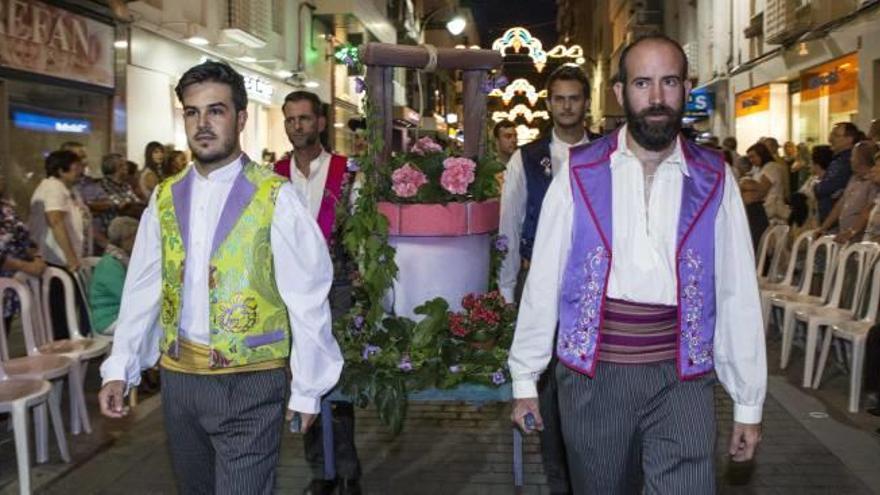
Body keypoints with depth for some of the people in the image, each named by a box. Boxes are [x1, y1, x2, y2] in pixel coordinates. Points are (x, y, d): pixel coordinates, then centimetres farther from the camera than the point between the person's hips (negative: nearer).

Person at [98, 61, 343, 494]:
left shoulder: (275, 198, -10)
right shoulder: (165, 198, 6)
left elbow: (306, 298, -9)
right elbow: (142, 290, 8)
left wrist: (307, 389, -6)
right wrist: (118, 369, 2)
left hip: (250, 383, -5)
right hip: (178, 376, 5)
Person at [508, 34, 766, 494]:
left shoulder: (714, 181, 1)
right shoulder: (579, 174, -3)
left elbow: (738, 295, 2)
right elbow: (543, 282, -1)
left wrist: (748, 402, 4)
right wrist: (524, 379, 2)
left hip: (682, 377, 0)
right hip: (593, 375, 0)